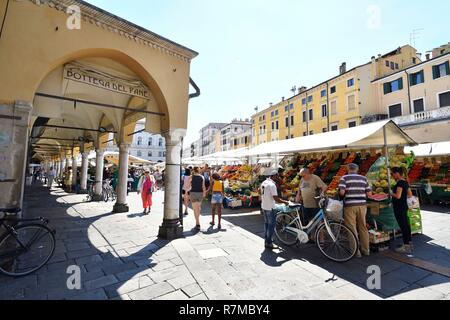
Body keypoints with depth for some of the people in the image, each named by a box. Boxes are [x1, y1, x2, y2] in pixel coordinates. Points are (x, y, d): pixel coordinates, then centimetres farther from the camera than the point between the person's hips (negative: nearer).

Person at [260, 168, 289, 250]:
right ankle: (269, 243, 11)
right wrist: (285, 202, -11)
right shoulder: (272, 185, -23)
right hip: (270, 208, -9)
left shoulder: (264, 183, 4)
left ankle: (266, 240, 30)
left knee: (266, 223, 19)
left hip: (264, 206, 9)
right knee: (271, 225, 3)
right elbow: (276, 199, -25)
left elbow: (260, 190, 21)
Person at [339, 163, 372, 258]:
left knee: (352, 229, 5)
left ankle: (356, 251, 12)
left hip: (350, 205, -4)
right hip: (362, 205, 4)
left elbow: (341, 192, -15)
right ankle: (366, 249, 29)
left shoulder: (344, 178, -3)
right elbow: (369, 194, 4)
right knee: (363, 227, 17)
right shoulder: (363, 178, 8)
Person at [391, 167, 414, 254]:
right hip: (404, 206, 10)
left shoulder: (400, 183, -18)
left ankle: (406, 247, 6)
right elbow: (410, 195, 18)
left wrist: (391, 193, -8)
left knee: (403, 226, -2)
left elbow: (398, 196, -24)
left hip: (399, 208, -10)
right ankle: (409, 244, 30)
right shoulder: (405, 182, 12)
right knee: (406, 225, 18)